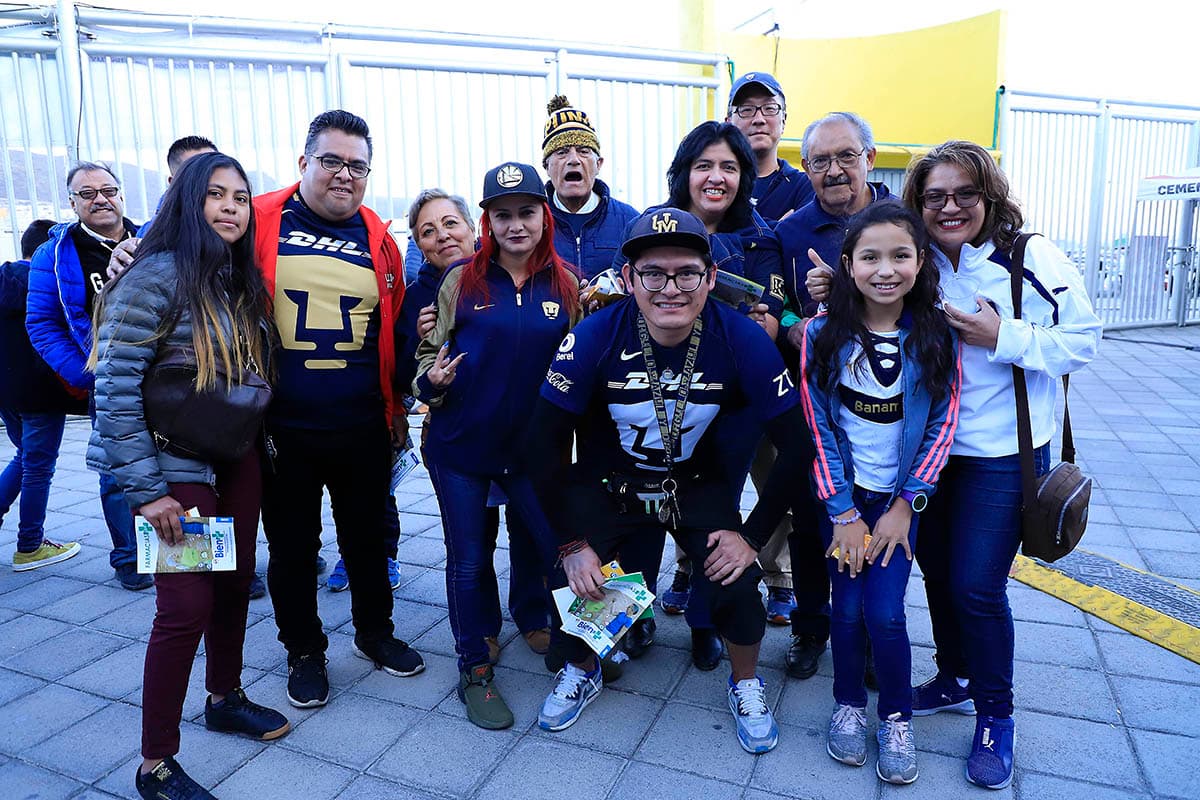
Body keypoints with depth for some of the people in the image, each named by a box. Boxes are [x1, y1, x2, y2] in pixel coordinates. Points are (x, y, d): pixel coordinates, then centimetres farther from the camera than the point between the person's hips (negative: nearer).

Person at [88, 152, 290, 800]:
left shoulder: (243, 282, 7)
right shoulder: (155, 277, -14)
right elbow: (115, 387, -17)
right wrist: (146, 488, -18)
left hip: (237, 460, 7)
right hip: (175, 468, -6)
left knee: (235, 583, 15)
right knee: (187, 606, -4)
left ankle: (224, 699, 38)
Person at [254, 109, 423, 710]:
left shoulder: (379, 239, 5)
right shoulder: (260, 222, -4)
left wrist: (395, 405, 10)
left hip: (363, 429, 2)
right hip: (281, 429, -2)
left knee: (369, 538, 17)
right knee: (292, 547, 14)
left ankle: (374, 633, 40)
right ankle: (304, 651, 35)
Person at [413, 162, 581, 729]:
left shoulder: (564, 284, 1)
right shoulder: (461, 280, -3)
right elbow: (429, 353, 3)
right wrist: (431, 380, -17)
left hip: (531, 446, 1)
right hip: (460, 446, -1)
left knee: (553, 547, 6)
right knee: (468, 558, 8)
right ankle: (474, 670, 28)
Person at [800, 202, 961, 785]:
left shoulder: (936, 334, -8)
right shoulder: (823, 332, -11)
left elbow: (942, 424, -4)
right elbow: (817, 424, -9)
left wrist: (905, 505, -7)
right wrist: (842, 512, -9)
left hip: (900, 496, 0)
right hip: (841, 495, 0)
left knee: (885, 612, -5)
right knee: (847, 607, 3)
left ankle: (897, 719, 21)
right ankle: (848, 705, 29)